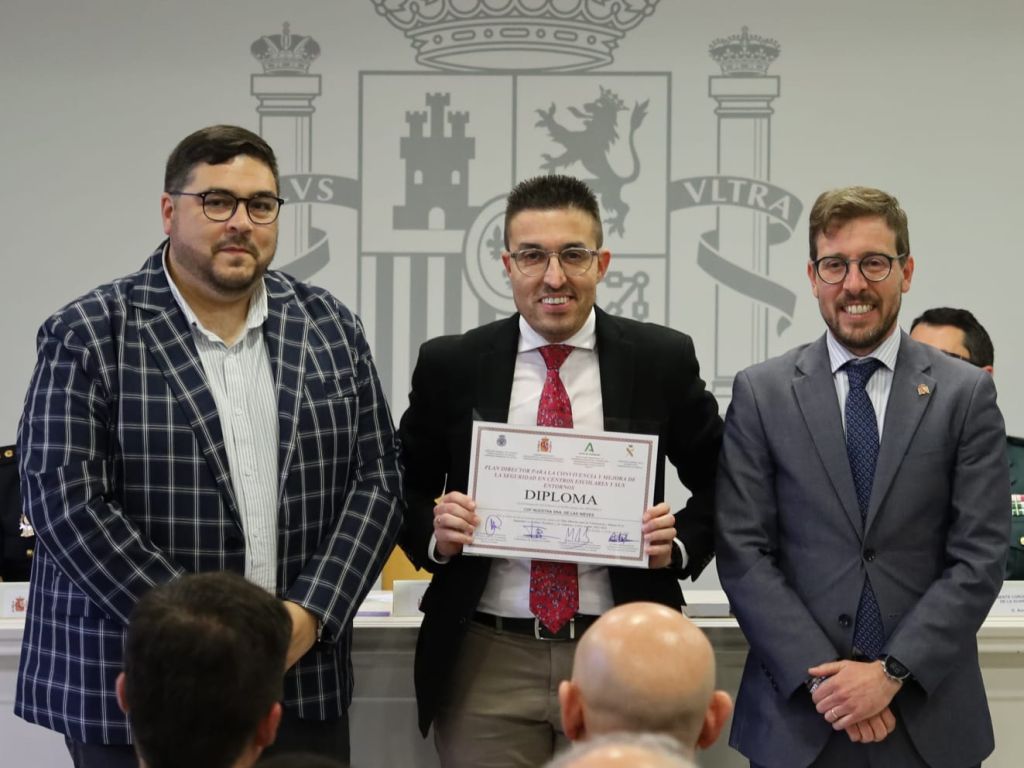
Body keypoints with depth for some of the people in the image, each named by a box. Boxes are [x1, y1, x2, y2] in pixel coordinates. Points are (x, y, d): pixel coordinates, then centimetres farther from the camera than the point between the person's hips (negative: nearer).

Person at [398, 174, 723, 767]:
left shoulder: (663, 359, 2)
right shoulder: (449, 365, 3)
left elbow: (717, 480, 11)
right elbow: (406, 487, 12)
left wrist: (682, 544, -7)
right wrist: (433, 533, -8)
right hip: (487, 658, 0)